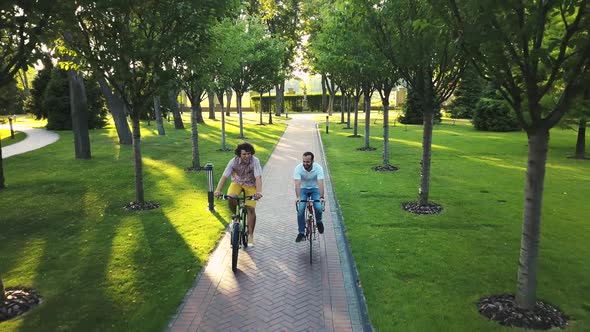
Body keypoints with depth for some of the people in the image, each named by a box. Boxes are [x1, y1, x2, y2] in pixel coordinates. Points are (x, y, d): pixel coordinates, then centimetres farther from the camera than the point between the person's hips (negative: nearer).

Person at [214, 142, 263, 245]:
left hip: (251, 185, -1)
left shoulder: (255, 161, -27)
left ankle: (250, 235, 0)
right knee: (230, 199, -29)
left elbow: (258, 177, -36)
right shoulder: (234, 161, -23)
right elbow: (224, 176, -27)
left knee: (251, 209, -14)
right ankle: (235, 215, 4)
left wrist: (259, 191, -53)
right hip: (237, 182, 1)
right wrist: (218, 190, -42)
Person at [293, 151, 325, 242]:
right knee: (300, 210, -18)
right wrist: (298, 197, -45)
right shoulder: (298, 168, -22)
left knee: (318, 207, -23)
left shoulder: (318, 168, -23)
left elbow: (320, 183, -31)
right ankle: (301, 233, -6)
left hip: (315, 189, 0)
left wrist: (321, 197, -44)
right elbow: (297, 184, -31)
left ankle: (319, 221, 10)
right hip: (303, 189, 0)